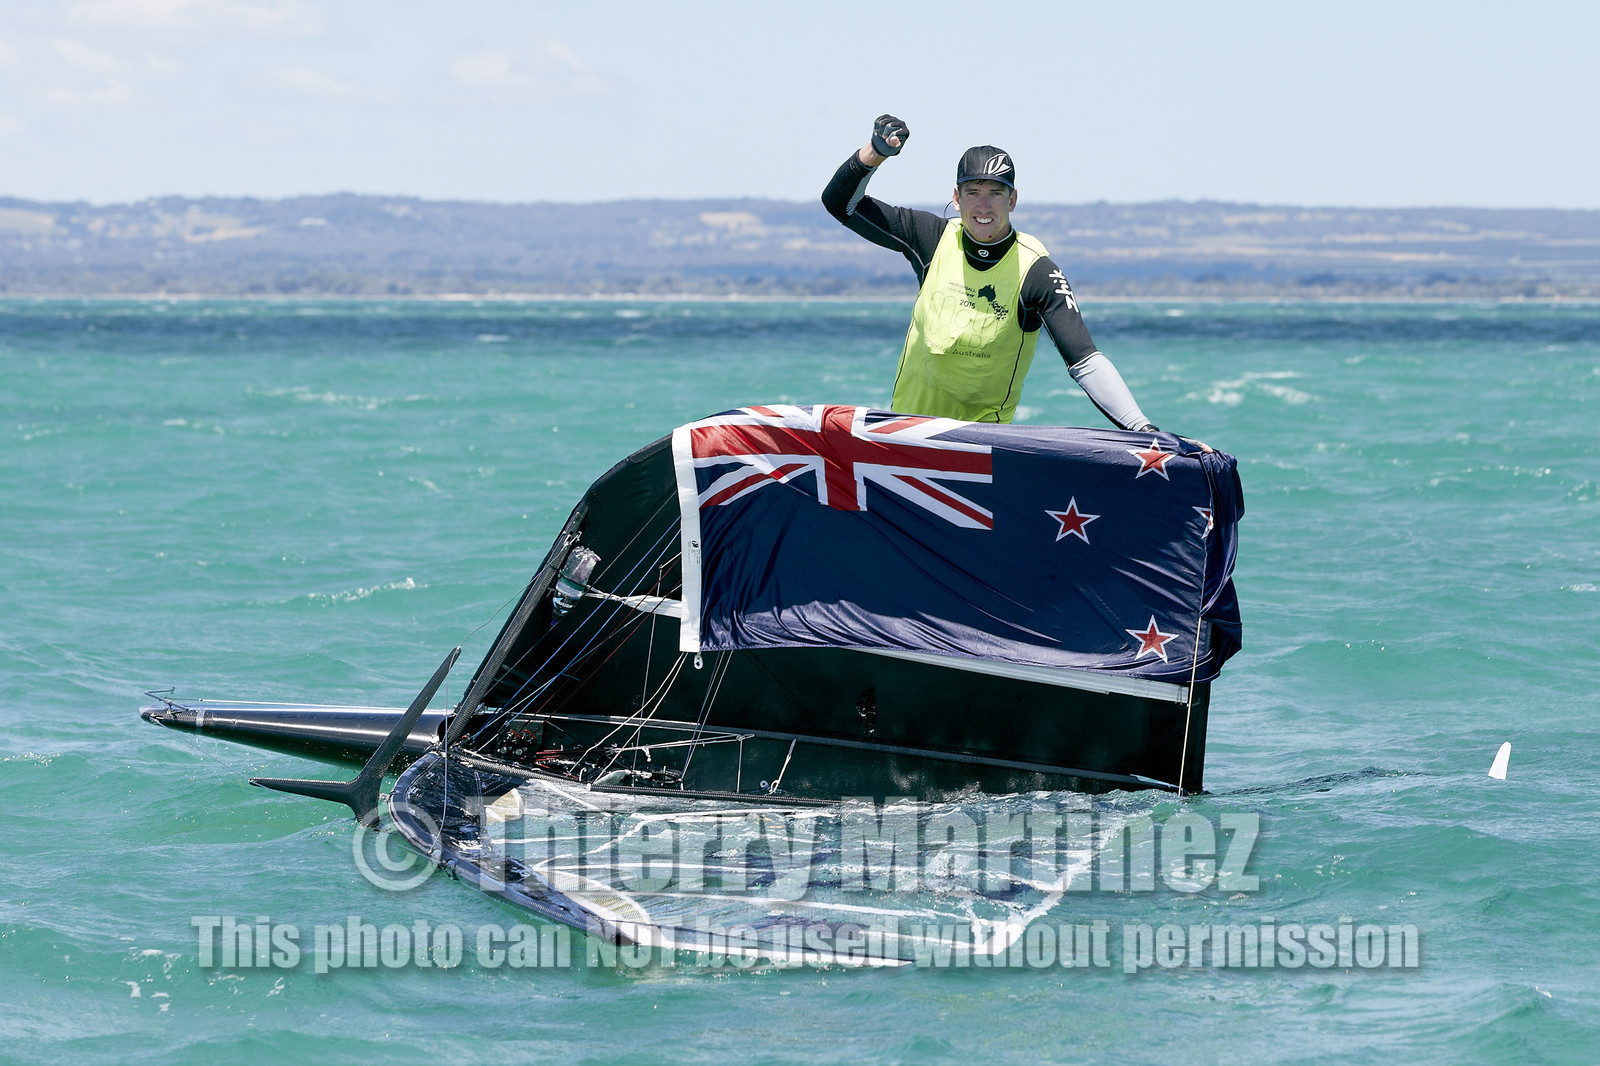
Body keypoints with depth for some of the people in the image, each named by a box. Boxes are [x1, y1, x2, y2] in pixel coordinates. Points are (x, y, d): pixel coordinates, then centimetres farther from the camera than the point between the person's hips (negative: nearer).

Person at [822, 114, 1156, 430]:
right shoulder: (932, 238, -5)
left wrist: (1141, 428, -35)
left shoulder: (1035, 271, -16)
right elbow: (841, 203, 2)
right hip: (911, 411, 3)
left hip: (985, 429, -3)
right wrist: (875, 153, -16)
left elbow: (1085, 361, -22)